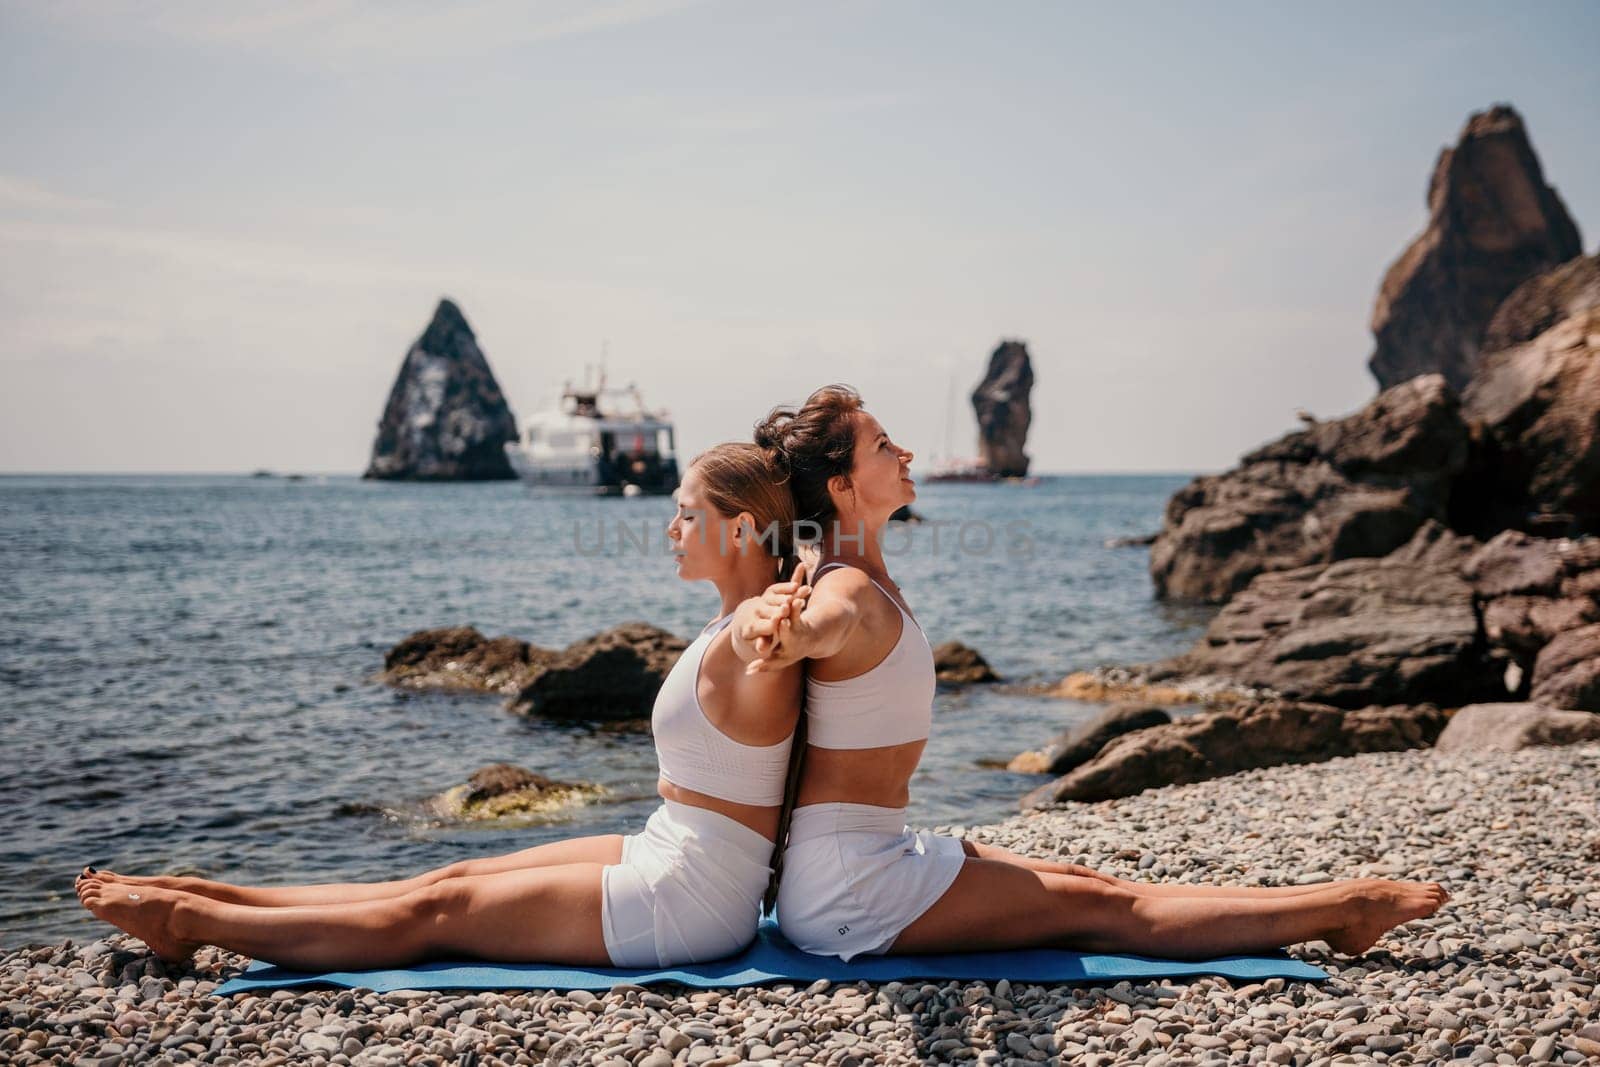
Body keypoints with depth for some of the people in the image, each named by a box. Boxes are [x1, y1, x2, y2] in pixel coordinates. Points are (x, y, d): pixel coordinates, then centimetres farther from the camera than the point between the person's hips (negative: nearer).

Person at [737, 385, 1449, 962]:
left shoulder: (866, 580, 8)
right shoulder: (847, 593, -24)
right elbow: (815, 625, -51)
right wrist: (770, 628, -70)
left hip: (868, 856, 10)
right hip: (841, 883, -10)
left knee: (1082, 884, 9)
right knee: (1100, 910, -4)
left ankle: (1338, 908, 13)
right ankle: (1342, 908, 4)